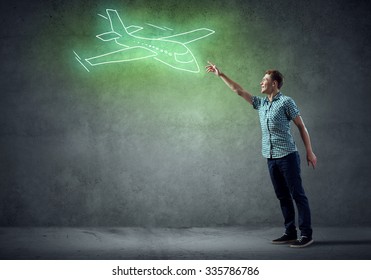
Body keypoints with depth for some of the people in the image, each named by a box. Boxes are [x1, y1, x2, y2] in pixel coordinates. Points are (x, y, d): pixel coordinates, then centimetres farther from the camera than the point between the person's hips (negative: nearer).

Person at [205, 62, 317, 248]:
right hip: (271, 158, 7)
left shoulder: (286, 101, -5)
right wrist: (220, 75, 20)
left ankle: (306, 234, -3)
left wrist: (309, 152, -6)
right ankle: (290, 233, 12)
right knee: (283, 196, 8)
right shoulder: (260, 103, 15)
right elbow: (238, 91, 21)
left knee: (297, 195, -5)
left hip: (287, 155, -7)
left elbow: (301, 126, -3)